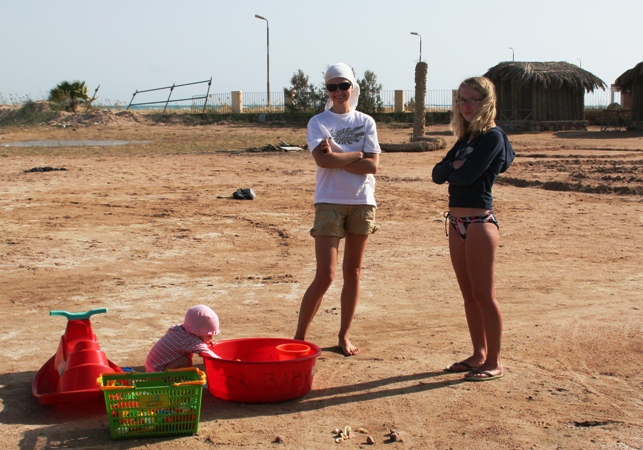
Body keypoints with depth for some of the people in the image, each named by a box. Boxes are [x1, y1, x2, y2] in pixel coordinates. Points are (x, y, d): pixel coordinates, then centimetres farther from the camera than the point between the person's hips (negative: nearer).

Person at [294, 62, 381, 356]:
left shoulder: (366, 122, 8)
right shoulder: (318, 123, 2)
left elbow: (373, 166, -4)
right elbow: (322, 160, -16)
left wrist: (337, 157, -9)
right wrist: (357, 156, -9)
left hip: (362, 202, 3)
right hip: (330, 202, -3)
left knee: (353, 272, 9)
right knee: (325, 275, -9)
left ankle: (344, 336, 20)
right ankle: (299, 336, 3)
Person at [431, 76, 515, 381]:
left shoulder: (492, 136, -9)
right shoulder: (465, 139, 16)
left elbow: (468, 175, -19)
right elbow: (437, 174, 8)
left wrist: (451, 170, 1)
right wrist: (454, 166, -10)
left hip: (480, 222, -8)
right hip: (457, 223, 8)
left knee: (484, 294, -3)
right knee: (469, 294, 13)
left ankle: (494, 362, 6)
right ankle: (479, 354, 23)